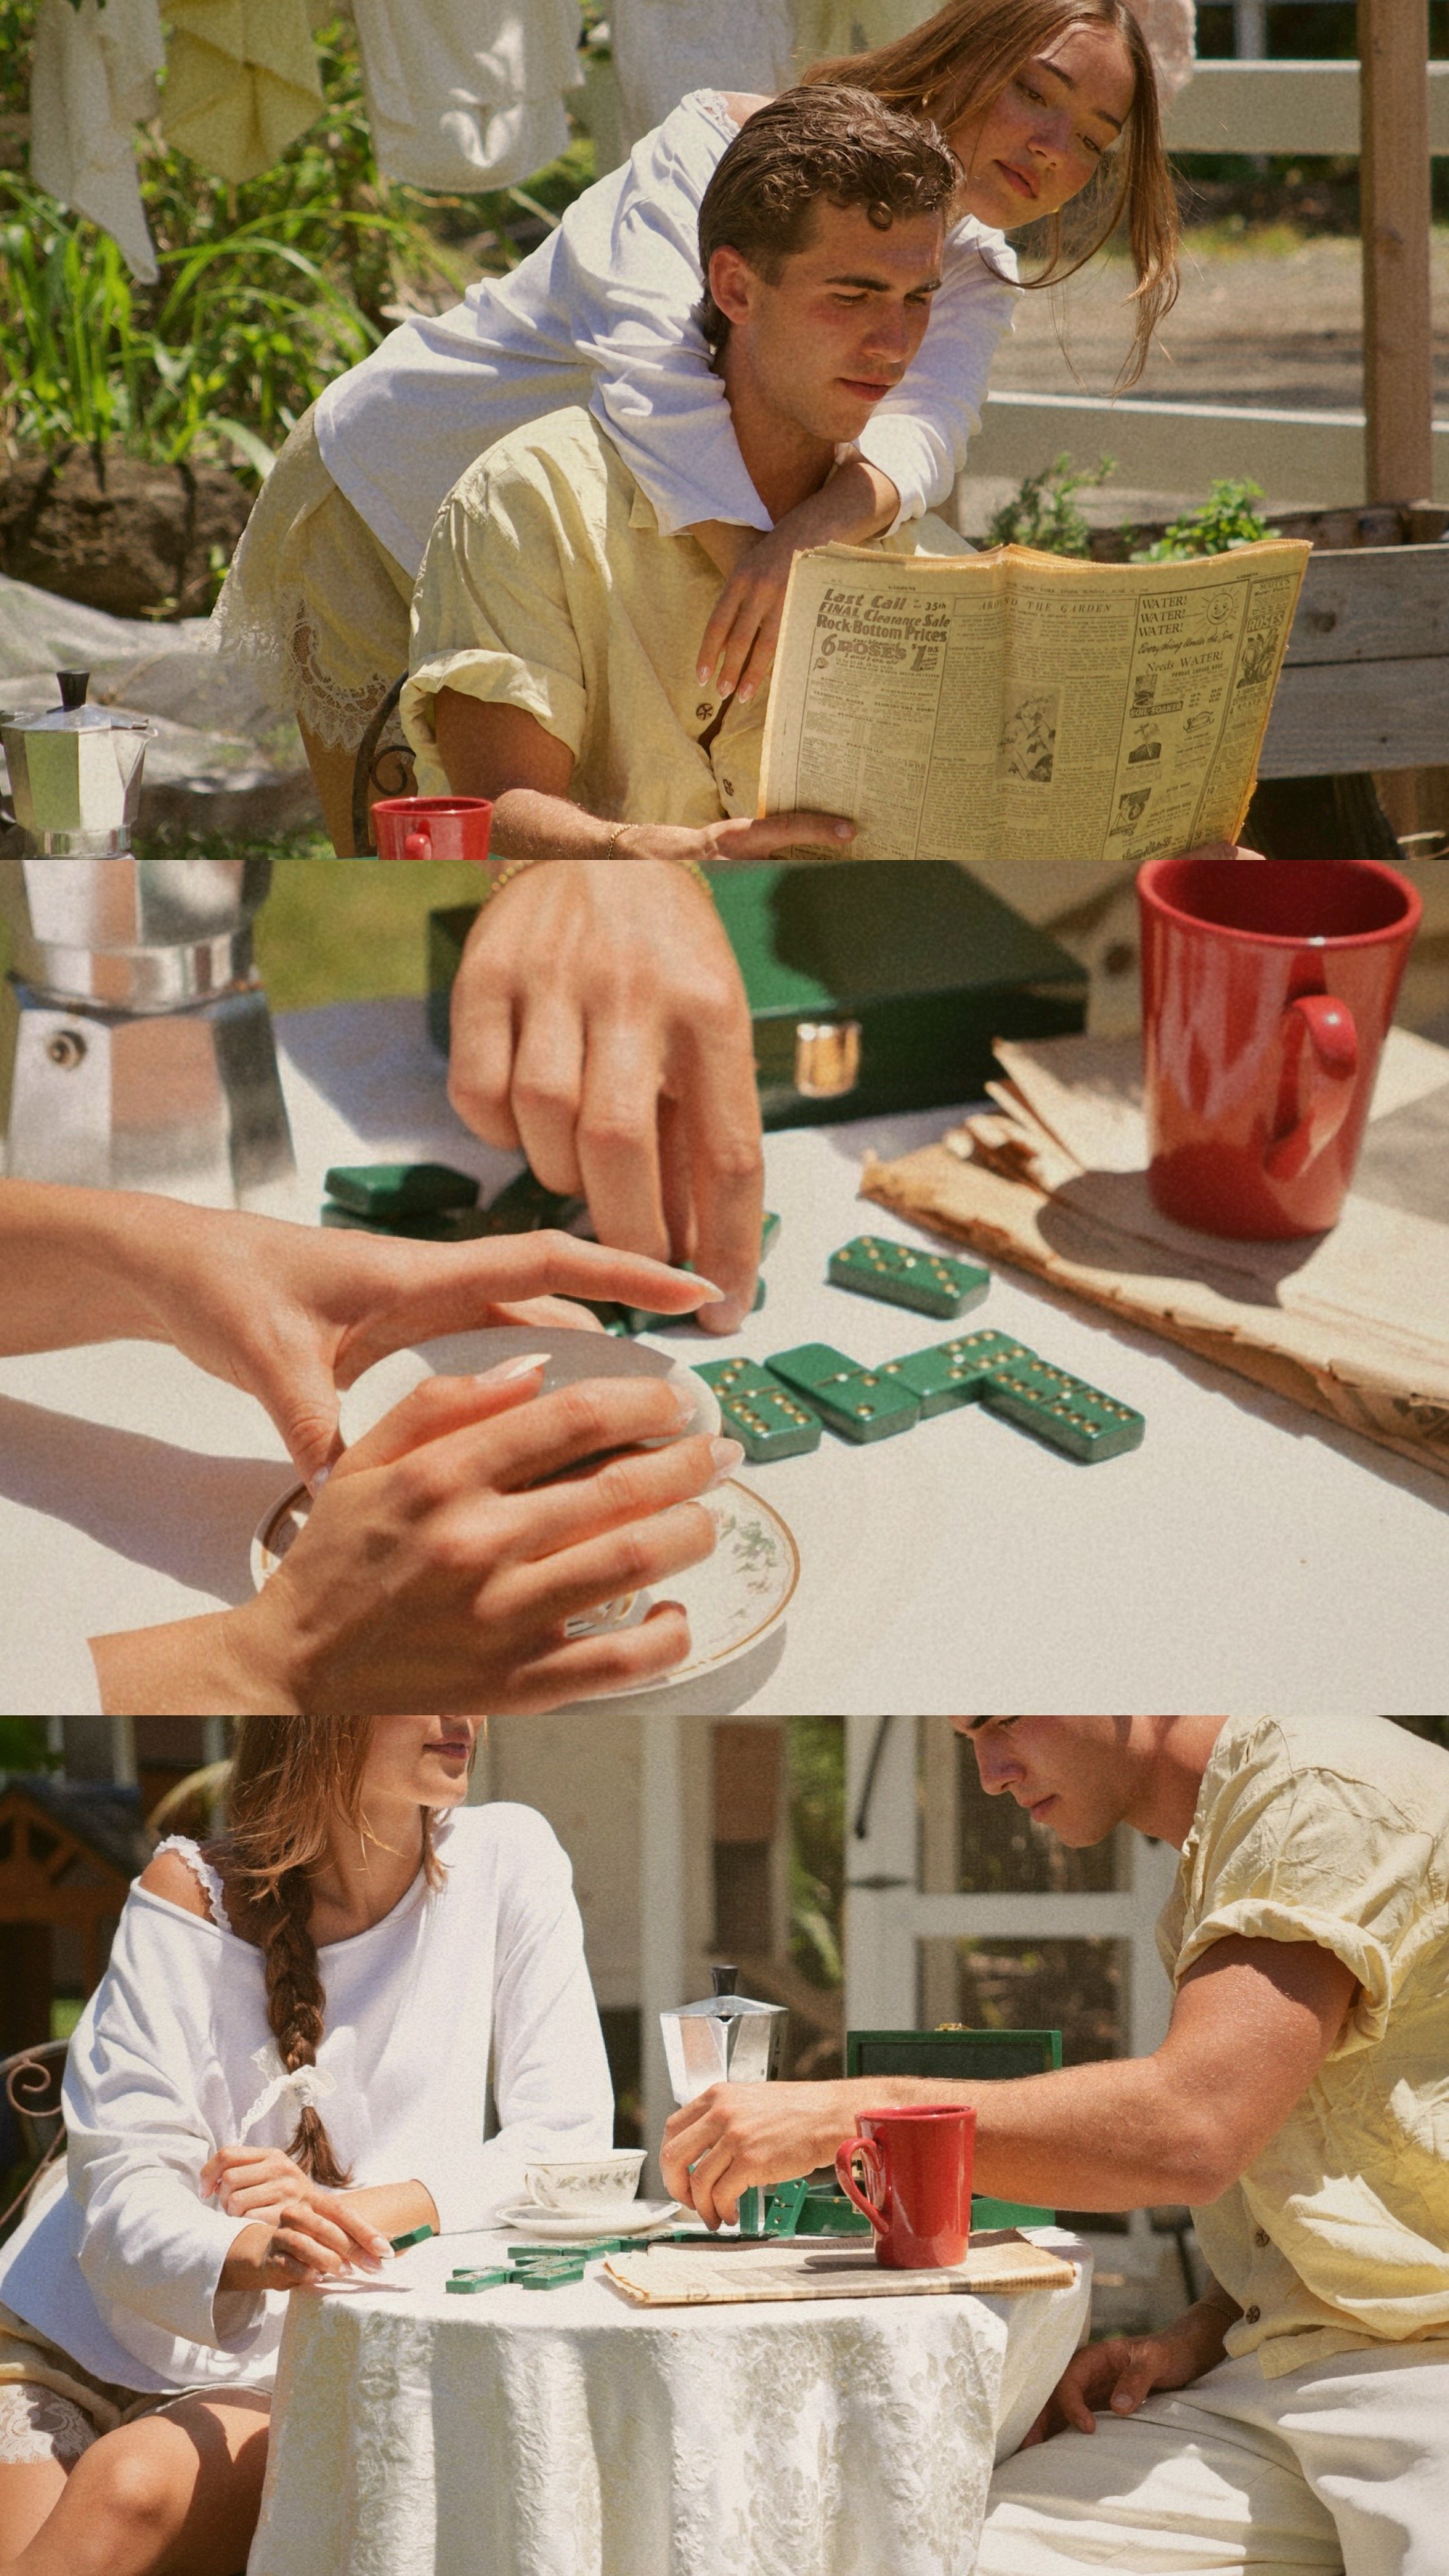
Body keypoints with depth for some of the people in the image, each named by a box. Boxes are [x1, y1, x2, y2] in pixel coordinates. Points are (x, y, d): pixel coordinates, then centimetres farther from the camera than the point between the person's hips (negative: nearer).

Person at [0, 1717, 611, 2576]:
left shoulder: (505, 1859, -4)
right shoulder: (193, 1894, -6)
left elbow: (570, 2145, -7)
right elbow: (124, 2183, -13)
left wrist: (357, 2209, -23)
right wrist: (250, 2252, -37)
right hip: (73, 2345, 0)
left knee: (134, 2486, -28)